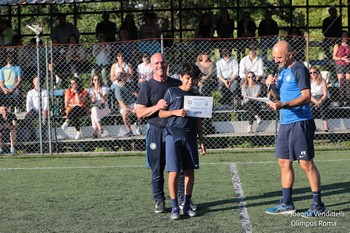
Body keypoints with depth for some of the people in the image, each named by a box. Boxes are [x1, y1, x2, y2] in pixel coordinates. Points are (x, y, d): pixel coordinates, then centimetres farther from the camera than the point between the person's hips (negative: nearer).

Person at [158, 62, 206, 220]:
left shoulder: (196, 97, 12)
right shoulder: (172, 92, 3)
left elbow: (198, 121, 15)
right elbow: (161, 113, 4)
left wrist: (202, 141, 11)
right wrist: (175, 112, -13)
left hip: (190, 137, 4)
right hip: (173, 135, -4)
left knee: (190, 171, 6)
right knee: (174, 172, -8)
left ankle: (187, 205, 15)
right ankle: (174, 207, -1)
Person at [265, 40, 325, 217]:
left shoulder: (299, 70, -11)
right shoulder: (282, 71, 16)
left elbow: (306, 96, -19)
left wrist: (284, 105, -28)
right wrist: (272, 87, 1)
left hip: (300, 122, -9)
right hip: (285, 123, 9)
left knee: (306, 163, -6)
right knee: (284, 162, 10)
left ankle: (317, 205, 1)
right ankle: (287, 204, 18)